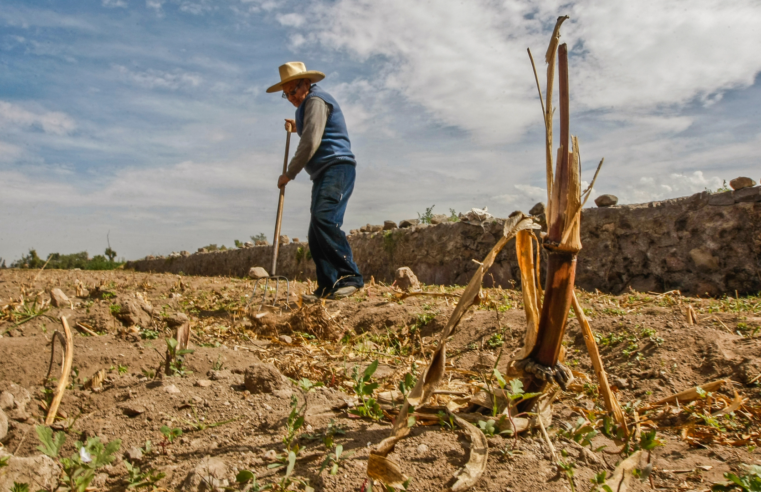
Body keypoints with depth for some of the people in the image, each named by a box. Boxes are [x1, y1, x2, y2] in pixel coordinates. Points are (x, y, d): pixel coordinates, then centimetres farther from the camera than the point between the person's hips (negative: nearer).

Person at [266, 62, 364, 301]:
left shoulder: (316, 100, -4)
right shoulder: (308, 104, 28)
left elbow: (311, 142, -15)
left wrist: (289, 174, -9)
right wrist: (298, 127, 32)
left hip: (337, 167, -10)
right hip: (324, 173, 10)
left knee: (325, 219, -26)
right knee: (316, 233, 1)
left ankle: (350, 276, -25)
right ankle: (327, 286, -2)